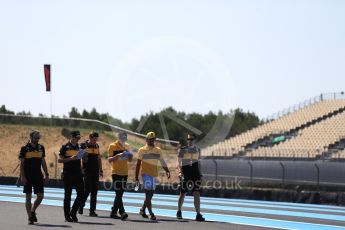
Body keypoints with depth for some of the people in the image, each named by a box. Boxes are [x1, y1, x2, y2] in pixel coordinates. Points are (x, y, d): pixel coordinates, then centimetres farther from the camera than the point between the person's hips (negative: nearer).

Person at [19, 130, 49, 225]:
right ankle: (30, 217, 5)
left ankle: (33, 211, 24)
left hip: (38, 176, 4)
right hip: (28, 177, -4)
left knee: (40, 196, 1)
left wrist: (46, 174, 10)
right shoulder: (24, 148, -4)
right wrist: (22, 176, -12)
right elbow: (22, 164, -5)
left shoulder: (41, 148, 9)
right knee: (28, 197, 0)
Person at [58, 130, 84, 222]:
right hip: (68, 175, -5)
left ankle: (73, 213, 13)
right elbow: (60, 160, -8)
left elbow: (84, 160, 22)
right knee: (68, 195, 2)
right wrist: (70, 158, -20)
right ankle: (67, 216, 10)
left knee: (81, 193, -1)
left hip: (78, 174, 5)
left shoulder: (79, 147, 13)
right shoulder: (65, 147, -3)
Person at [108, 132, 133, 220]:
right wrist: (117, 155, -24)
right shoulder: (112, 146, -4)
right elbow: (109, 160, -9)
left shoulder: (127, 146, 12)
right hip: (116, 172, -6)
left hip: (125, 173, 6)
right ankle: (122, 212, -19)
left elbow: (130, 160, 19)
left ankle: (114, 212, 17)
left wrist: (130, 156, -4)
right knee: (118, 193, -12)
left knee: (120, 193, 8)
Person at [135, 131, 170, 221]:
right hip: (146, 173, -5)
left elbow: (162, 162, 11)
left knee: (151, 193, 10)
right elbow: (138, 164, 1)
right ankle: (151, 213, -12)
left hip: (154, 174, 5)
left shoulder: (158, 150, 11)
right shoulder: (142, 150, 0)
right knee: (148, 193, -10)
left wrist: (167, 171, -5)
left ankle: (142, 210, 27)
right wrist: (136, 177, -3)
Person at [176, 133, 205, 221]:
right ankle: (179, 212, 31)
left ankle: (198, 214, -12)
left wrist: (199, 173, 16)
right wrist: (180, 171, -20)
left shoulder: (197, 150, 11)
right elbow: (179, 162, -4)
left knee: (197, 193, -9)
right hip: (185, 171, -2)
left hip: (195, 171, 2)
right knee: (183, 193, 9)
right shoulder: (183, 150, -1)